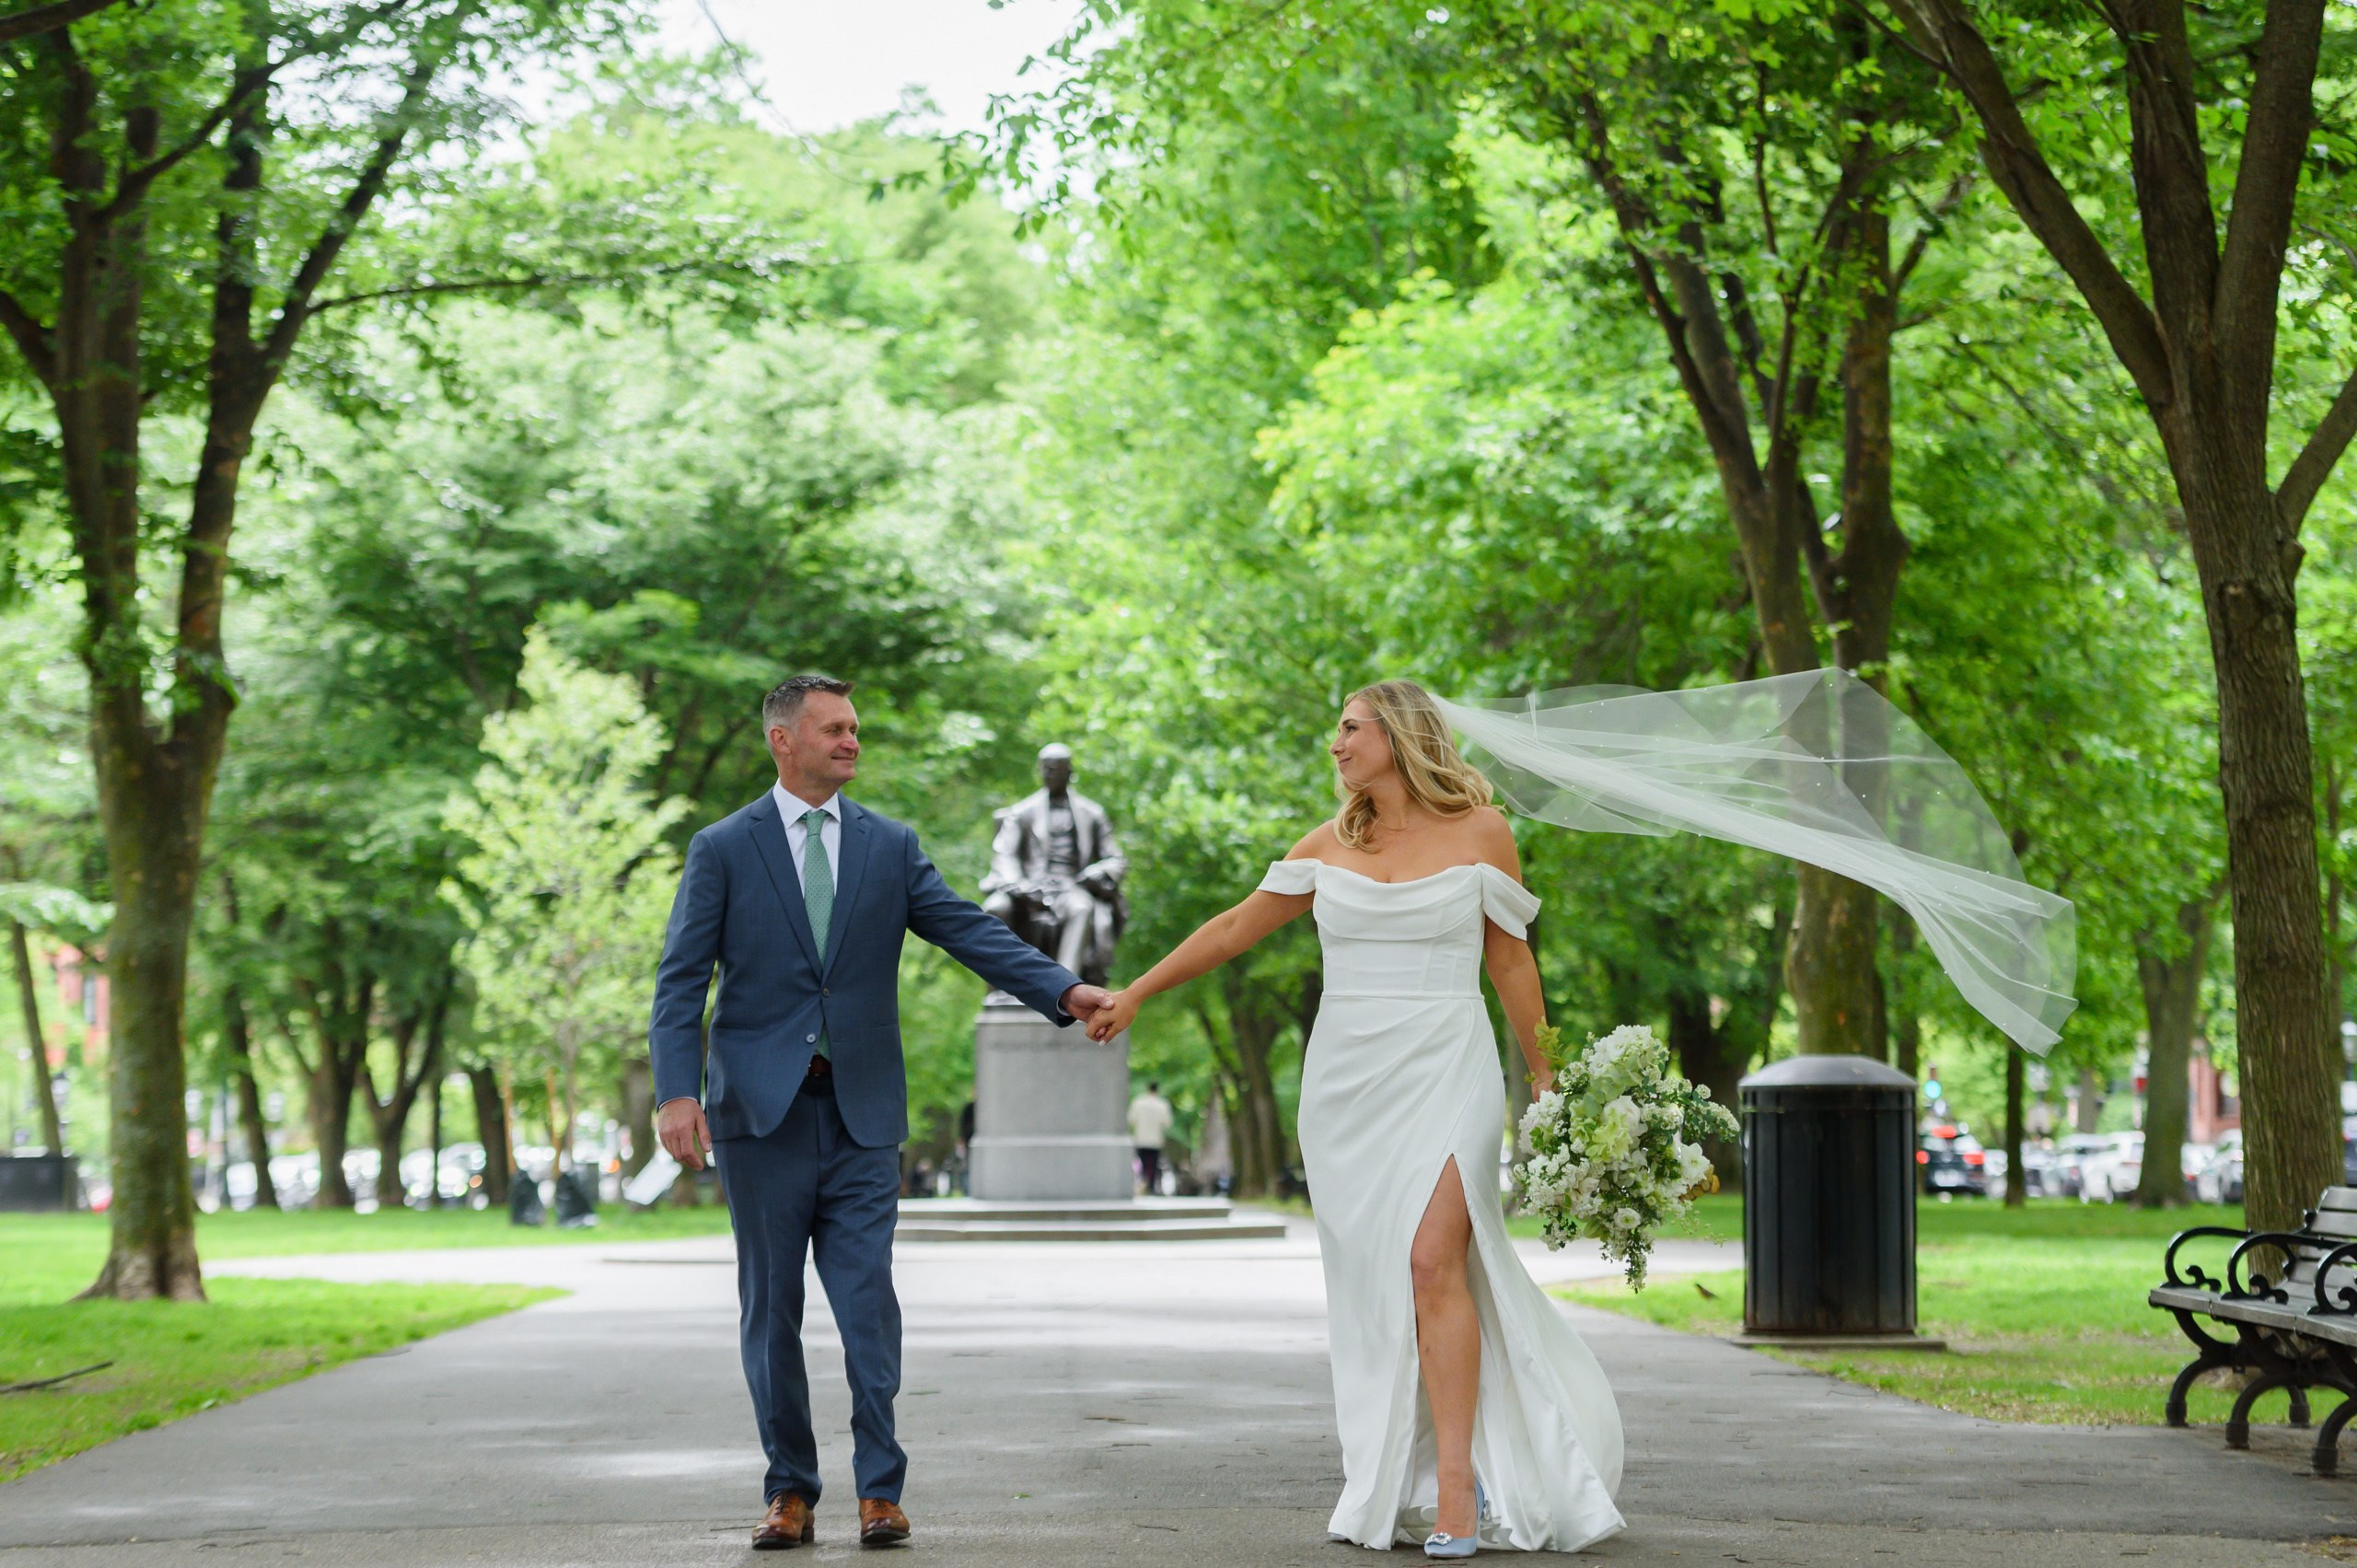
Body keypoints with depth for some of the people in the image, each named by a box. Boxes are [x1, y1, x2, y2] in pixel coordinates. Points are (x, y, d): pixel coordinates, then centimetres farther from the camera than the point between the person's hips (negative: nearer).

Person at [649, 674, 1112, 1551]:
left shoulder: (889, 847, 9)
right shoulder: (722, 851, 3)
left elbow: (970, 933, 0)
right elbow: (680, 983, -2)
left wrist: (1063, 989, -15)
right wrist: (676, 1091, -15)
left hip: (860, 1114, 1)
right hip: (760, 1110, -1)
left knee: (868, 1303, -4)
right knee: (771, 1308, 5)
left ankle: (880, 1488, 1)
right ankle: (790, 1490, 14)